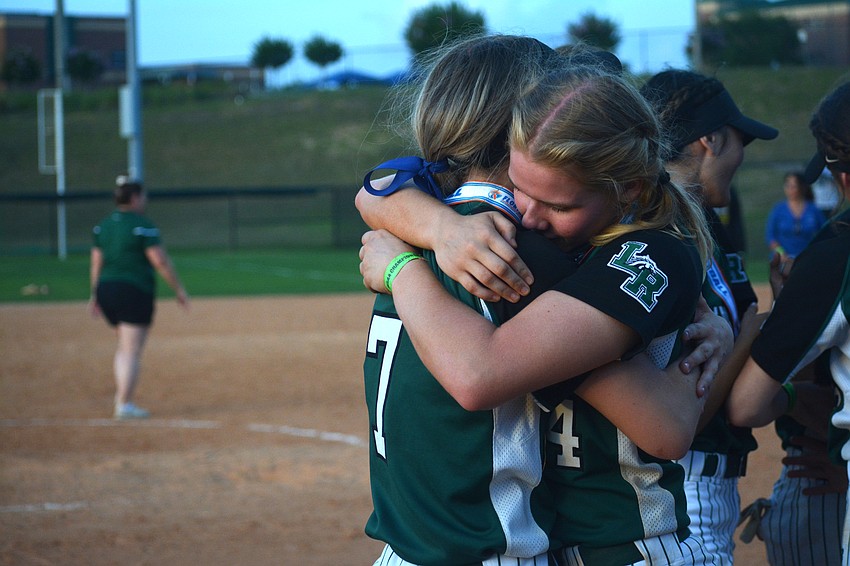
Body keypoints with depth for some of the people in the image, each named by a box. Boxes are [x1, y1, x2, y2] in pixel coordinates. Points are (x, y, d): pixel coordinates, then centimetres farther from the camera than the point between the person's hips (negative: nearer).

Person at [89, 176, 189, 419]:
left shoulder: (102, 226, 9)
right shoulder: (142, 226, -11)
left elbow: (97, 263, 12)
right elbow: (160, 261, -12)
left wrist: (95, 295, 19)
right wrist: (179, 290, -4)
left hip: (106, 290, 7)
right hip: (135, 291, -7)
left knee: (125, 346, 21)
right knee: (131, 351, -3)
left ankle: (121, 396, 14)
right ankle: (125, 405, -4)